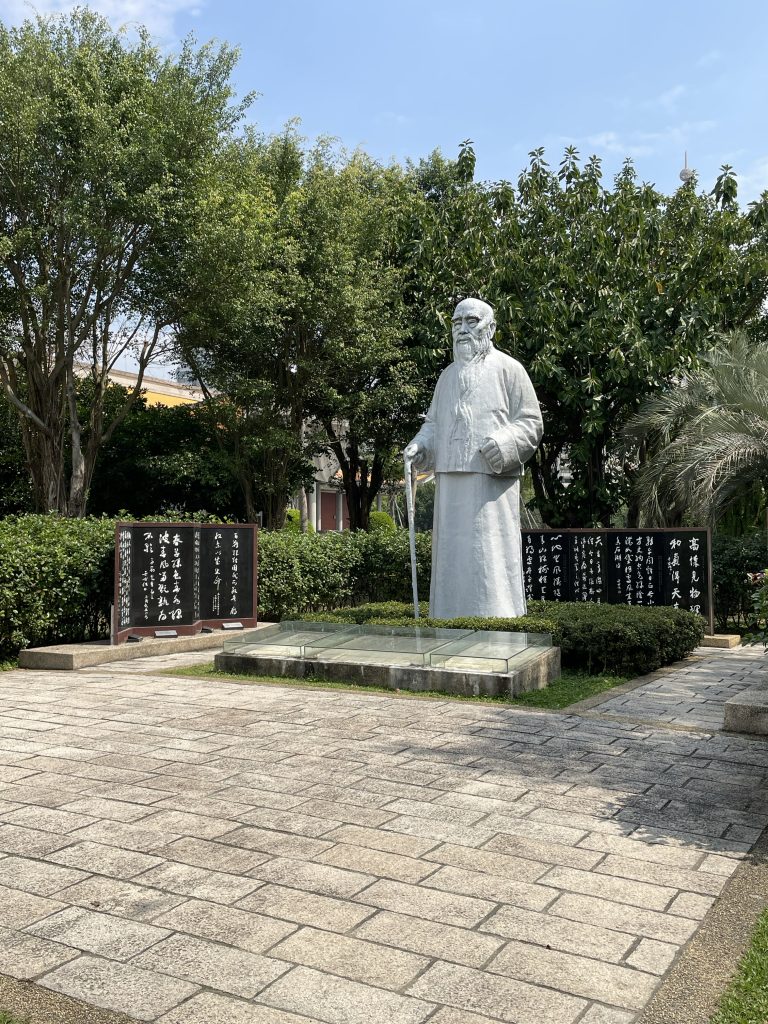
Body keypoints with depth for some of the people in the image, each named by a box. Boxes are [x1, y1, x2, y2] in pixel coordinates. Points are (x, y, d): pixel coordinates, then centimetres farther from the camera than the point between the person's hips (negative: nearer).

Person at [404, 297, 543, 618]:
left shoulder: (507, 369, 2)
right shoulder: (448, 375, 20)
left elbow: (531, 423, -1)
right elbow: (434, 423, 24)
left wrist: (504, 443, -19)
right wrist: (420, 446, 3)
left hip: (491, 480, -6)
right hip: (451, 481, 6)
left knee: (490, 556, -8)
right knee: (452, 553, 6)